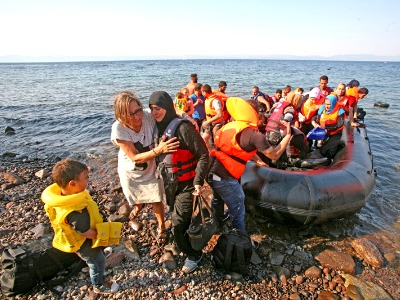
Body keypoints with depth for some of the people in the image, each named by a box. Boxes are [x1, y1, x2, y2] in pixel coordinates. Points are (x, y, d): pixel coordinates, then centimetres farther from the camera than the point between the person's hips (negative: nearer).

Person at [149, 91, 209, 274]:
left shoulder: (182, 127, -23)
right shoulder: (157, 128, 1)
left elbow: (203, 154, -20)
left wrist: (198, 180, -23)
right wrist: (162, 173, 19)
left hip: (185, 184, -7)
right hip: (169, 182, 7)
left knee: (178, 226, -5)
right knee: (180, 220, 22)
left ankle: (194, 255, 21)